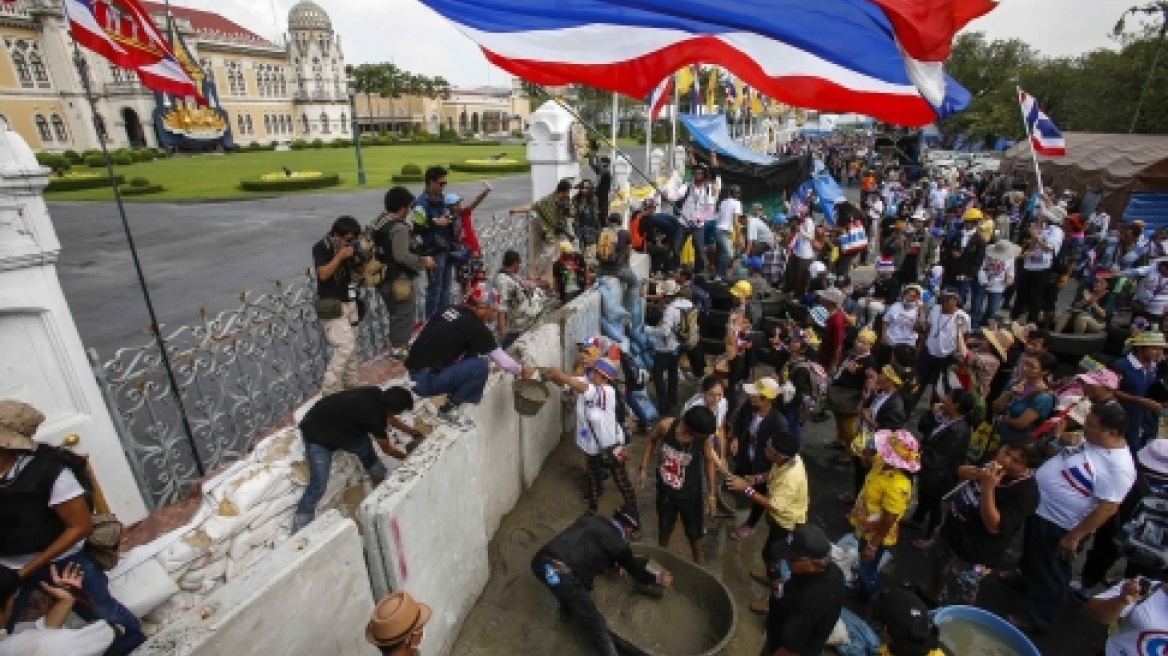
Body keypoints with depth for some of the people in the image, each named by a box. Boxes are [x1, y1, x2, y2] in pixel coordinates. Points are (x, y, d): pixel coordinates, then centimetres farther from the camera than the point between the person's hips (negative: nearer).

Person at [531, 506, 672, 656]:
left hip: (540, 561, 7)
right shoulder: (619, 544, 7)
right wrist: (658, 579, 42)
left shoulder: (590, 519, 22)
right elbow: (636, 571, 23)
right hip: (562, 574, -7)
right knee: (597, 625, 9)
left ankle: (567, 611, 58)